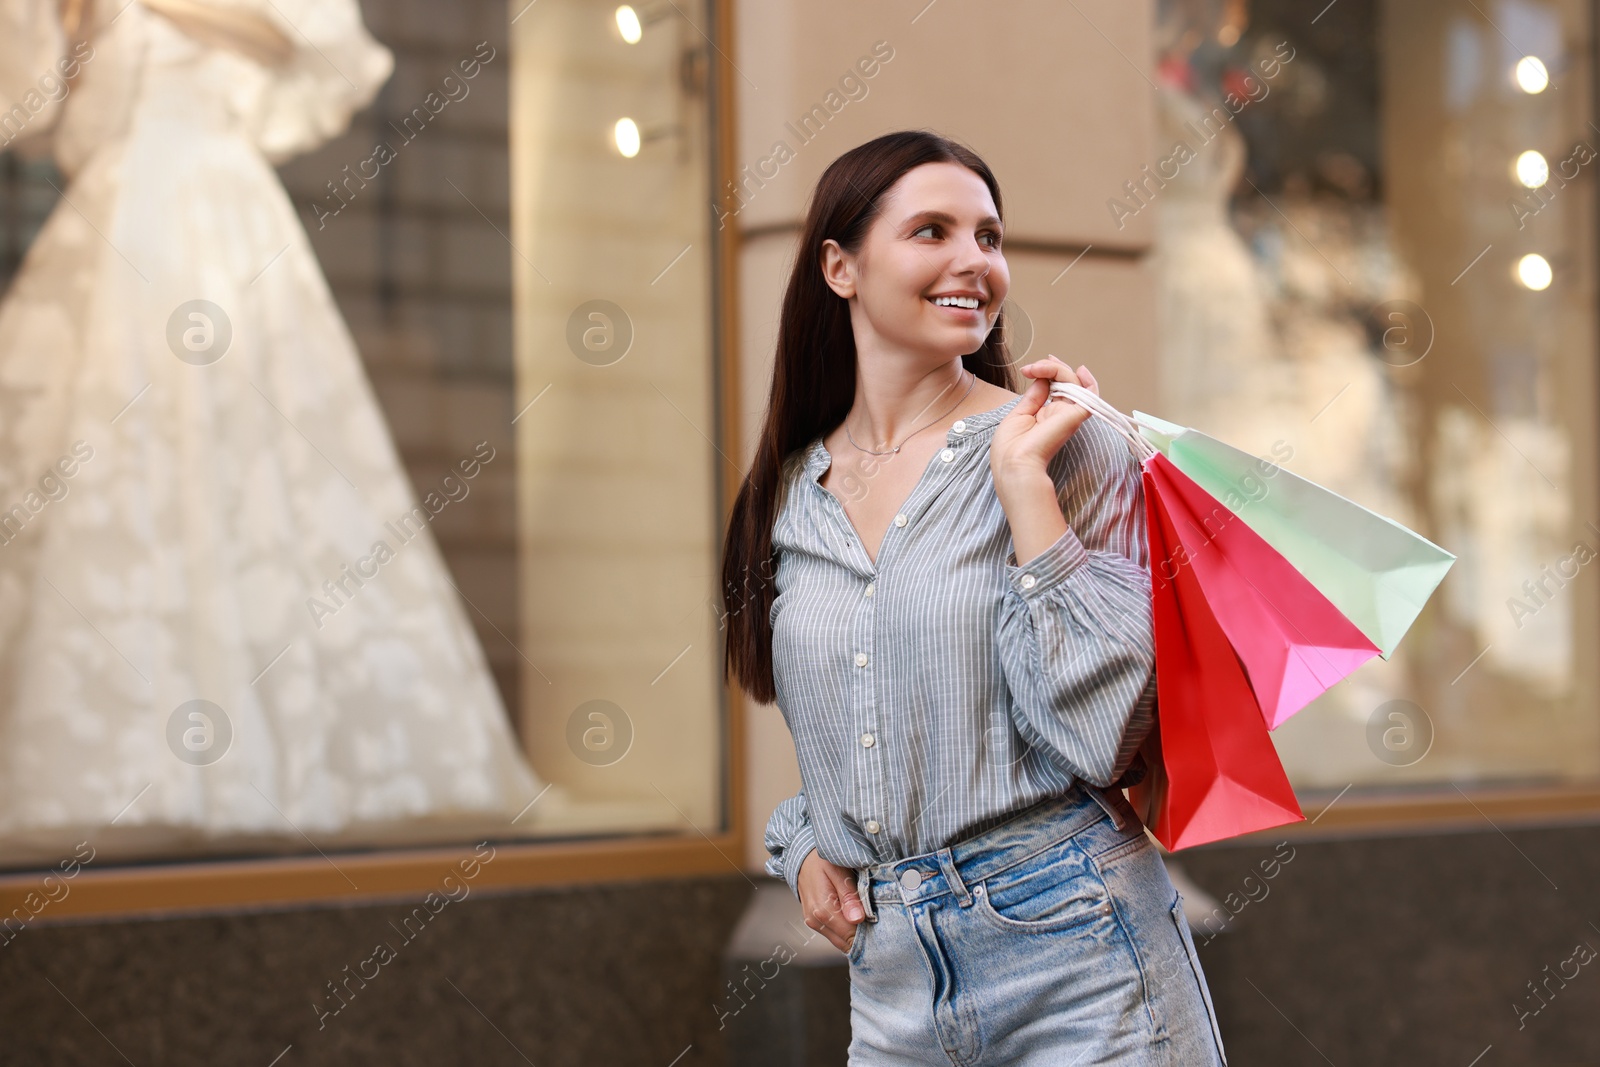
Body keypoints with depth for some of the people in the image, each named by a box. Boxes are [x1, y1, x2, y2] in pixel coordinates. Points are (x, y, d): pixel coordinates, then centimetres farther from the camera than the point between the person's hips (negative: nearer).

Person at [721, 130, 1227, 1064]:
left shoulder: (1071, 448, -5)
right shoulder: (786, 504, 7)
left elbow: (1101, 739, -15)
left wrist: (1023, 482, -16)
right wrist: (803, 846, 3)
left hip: (1077, 960, -4)